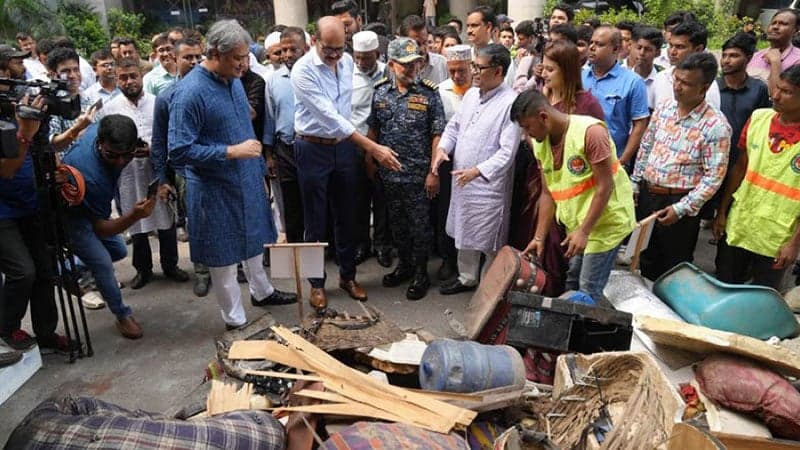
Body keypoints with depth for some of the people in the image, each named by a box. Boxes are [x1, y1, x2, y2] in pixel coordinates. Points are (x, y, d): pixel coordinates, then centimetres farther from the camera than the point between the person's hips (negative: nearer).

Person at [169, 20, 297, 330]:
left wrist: (259, 168, 15)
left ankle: (262, 291, 46)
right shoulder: (190, 92, -22)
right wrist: (232, 152, -25)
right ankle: (235, 321, 23)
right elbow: (179, 150, -24)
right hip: (215, 190, -7)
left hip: (247, 181, 8)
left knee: (253, 240, 24)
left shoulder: (233, 80, 3)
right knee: (224, 256, 7)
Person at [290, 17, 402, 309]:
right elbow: (330, 116, -26)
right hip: (313, 150, -5)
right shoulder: (303, 71, -19)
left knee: (346, 216, 13)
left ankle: (347, 275, 29)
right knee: (316, 221, 6)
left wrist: (363, 147, 12)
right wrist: (372, 147, -30)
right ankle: (317, 282, 22)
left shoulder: (348, 61, 0)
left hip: (344, 146, 5)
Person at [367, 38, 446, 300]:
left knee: (420, 225, 6)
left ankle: (420, 273, 22)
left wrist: (434, 172, -11)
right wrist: (370, 160, 8)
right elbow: (373, 130, 11)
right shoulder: (380, 92, 3)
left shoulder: (429, 94, -7)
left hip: (418, 173, -4)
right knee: (397, 223, 16)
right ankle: (404, 265, 34)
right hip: (389, 172, 4)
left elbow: (437, 135, -8)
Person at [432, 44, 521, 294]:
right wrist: (443, 147, -1)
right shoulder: (471, 95, 7)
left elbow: (507, 151, -21)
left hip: (489, 184, -7)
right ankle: (466, 278, 39)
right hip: (461, 180, 8)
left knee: (490, 241, 7)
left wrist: (478, 171, -28)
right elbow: (455, 126, 18)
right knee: (464, 234, 20)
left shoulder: (510, 103, -17)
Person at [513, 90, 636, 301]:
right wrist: (539, 238, 3)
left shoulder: (590, 132, -21)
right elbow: (548, 193, 6)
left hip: (605, 221, -7)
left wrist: (584, 231, -21)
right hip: (576, 224, 7)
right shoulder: (540, 143, 1)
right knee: (571, 286, 14)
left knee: (588, 292, -5)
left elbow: (605, 186, -21)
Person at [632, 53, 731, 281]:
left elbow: (714, 176, -16)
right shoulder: (663, 108, 0)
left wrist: (681, 208, -19)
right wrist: (635, 184, 11)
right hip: (647, 194, 6)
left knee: (675, 268, 11)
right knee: (647, 258, 21)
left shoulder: (716, 125, -17)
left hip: (679, 202, -5)